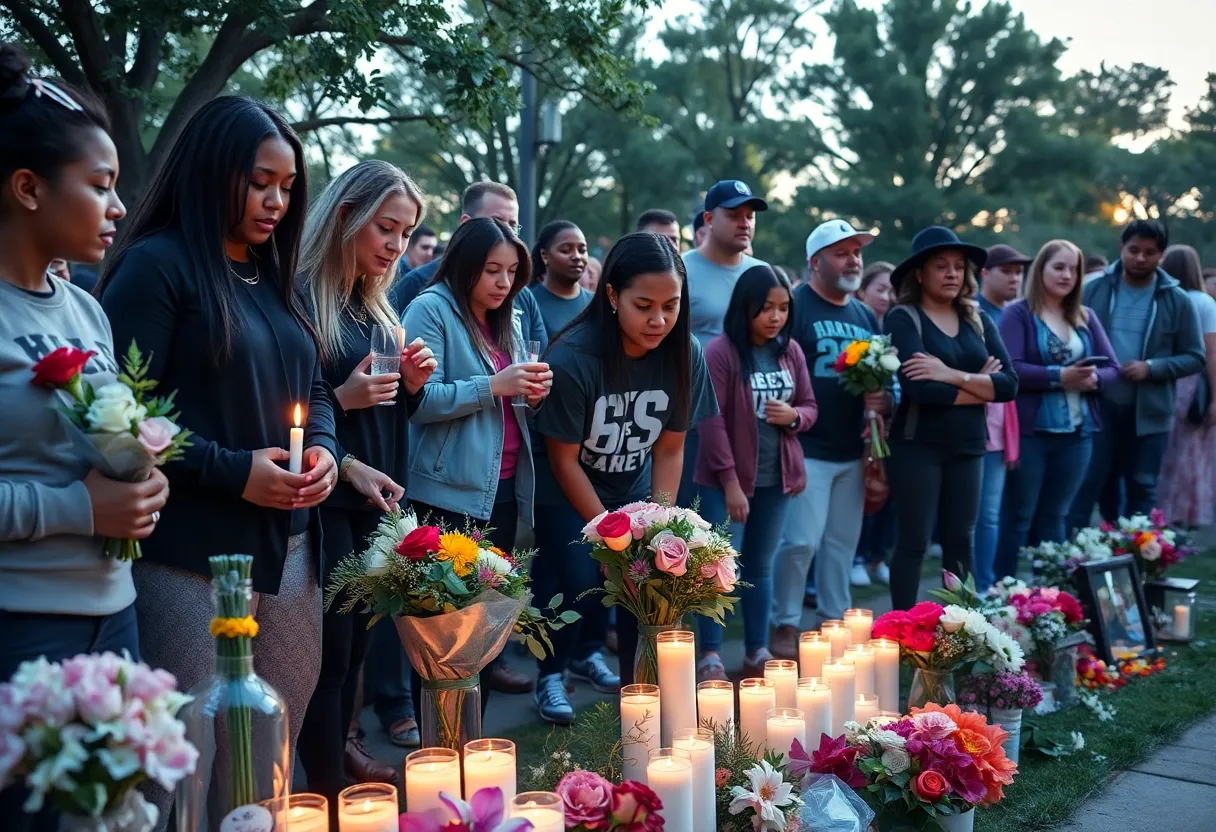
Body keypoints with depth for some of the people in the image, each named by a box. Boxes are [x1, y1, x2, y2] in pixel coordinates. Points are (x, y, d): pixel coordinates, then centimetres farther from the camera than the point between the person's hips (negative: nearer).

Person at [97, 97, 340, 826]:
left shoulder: (277, 276, 16)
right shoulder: (156, 265, -8)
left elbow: (313, 390, 20)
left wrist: (325, 449, -1)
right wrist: (233, 472, -18)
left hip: (289, 546, 7)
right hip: (192, 554, -7)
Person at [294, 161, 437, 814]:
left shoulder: (375, 308, 13)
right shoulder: (300, 299, -11)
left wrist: (412, 384, 1)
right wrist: (338, 399, -24)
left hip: (378, 495, 8)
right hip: (326, 498, -8)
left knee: (358, 637, 14)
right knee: (332, 645, -3)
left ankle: (338, 745, 31)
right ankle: (326, 792, 9)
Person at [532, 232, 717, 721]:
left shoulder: (684, 354, -16)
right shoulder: (572, 358, -28)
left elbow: (670, 447, -7)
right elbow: (564, 460, -19)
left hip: (634, 490, 4)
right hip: (570, 494, -3)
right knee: (582, 581, -17)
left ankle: (634, 680, 14)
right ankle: (550, 675, 10)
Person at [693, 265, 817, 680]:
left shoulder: (791, 351, 5)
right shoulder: (721, 352, -13)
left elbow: (810, 406, 13)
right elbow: (712, 421, -15)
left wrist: (793, 416, -11)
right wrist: (730, 482, -17)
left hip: (776, 478, 5)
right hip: (727, 479, -5)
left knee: (761, 565, 13)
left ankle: (758, 652, 22)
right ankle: (710, 656, 4)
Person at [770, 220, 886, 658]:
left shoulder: (866, 316, 16)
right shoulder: (796, 306, -6)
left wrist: (883, 399, 0)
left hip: (853, 449, 7)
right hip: (807, 447, -7)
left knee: (842, 540, 12)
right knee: (801, 539, -8)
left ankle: (836, 618, 24)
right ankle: (785, 626, 6)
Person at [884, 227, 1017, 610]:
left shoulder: (978, 320, 9)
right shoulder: (903, 318, -6)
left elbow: (1009, 384, -3)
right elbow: (920, 390, -20)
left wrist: (953, 376, -17)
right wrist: (979, 386, -7)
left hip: (968, 446, 5)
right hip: (917, 444, -5)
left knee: (960, 542, 12)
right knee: (913, 543, 1)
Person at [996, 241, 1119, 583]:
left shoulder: (1086, 317, 12)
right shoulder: (1018, 313, -4)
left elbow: (1113, 368, 8)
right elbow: (1011, 369, -16)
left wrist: (1093, 379, -13)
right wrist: (1059, 376, -23)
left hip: (1077, 433, 5)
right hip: (1030, 431, -5)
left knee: (1055, 517, 13)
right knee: (1019, 516, 2)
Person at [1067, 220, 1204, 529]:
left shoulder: (1177, 301, -1)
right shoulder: (1095, 290, -1)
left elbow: (1195, 357, 1)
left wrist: (1151, 368, -15)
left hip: (1149, 413, 1)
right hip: (1098, 407, -1)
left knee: (1142, 490, 12)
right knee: (1085, 485, 2)